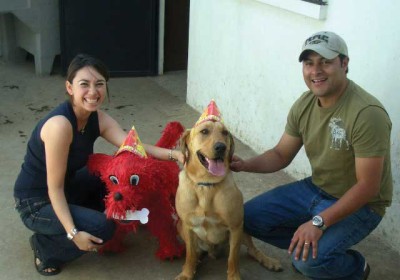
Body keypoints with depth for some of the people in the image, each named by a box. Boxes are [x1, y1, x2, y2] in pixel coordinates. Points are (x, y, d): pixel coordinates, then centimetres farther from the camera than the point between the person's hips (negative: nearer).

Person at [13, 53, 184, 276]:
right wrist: (73, 233, -31)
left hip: (66, 187, 8)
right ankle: (45, 248, 2)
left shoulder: (98, 118, -8)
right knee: (102, 227, -21)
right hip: (36, 203, -8)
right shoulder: (60, 125, -31)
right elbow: (54, 188, -28)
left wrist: (172, 154, -32)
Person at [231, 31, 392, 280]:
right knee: (250, 216, 0)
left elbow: (368, 186, -27)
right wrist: (245, 165, -15)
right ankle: (309, 247, 16)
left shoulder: (367, 113, -29)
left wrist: (319, 222, -33)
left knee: (308, 260, -27)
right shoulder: (305, 104, -5)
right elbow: (281, 155, 4)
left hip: (360, 205, -7)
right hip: (316, 188, 7)